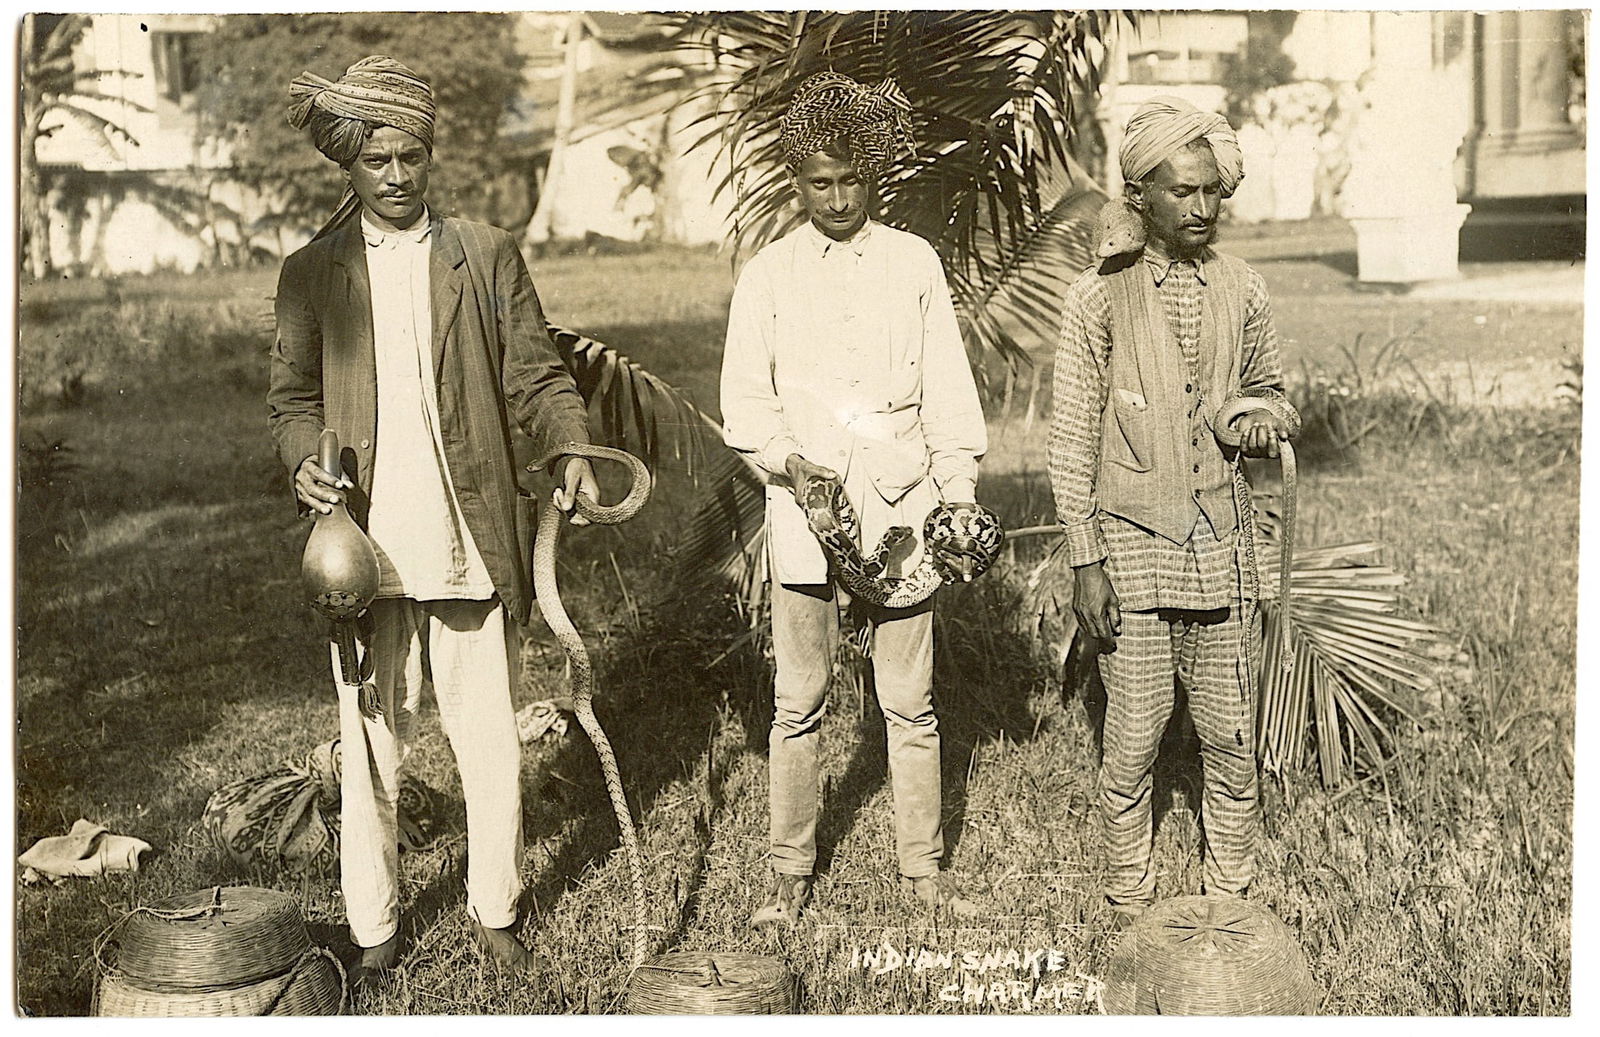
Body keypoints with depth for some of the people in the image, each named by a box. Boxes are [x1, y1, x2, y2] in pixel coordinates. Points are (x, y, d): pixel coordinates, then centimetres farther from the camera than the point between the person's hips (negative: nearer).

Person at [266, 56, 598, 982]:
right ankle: (374, 926, 22)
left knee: (491, 745, 7)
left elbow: (536, 375, 6)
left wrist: (572, 448, -13)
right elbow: (295, 397, 12)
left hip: (473, 548, 0)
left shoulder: (488, 256, 7)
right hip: (366, 548, 0)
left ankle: (497, 911, 25)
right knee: (372, 748, 7)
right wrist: (304, 460, -10)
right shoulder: (312, 274, 8)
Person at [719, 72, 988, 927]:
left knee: (911, 702, 6)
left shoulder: (915, 263, 8)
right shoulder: (768, 274, 6)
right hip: (804, 513, 0)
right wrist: (789, 459, -13)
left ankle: (923, 867, 19)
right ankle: (791, 873, 17)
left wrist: (960, 494, 1)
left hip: (900, 510, 0)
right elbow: (743, 404, 4)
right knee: (798, 704, 5)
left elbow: (947, 394, 8)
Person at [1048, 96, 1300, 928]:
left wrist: (1268, 417, -4)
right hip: (1131, 546, -3)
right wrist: (1086, 561, -9)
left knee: (1231, 738, 8)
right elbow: (1072, 439, -4)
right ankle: (1131, 909, 18)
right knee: (1133, 740, 2)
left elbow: (1268, 387, 22)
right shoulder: (1099, 297, -4)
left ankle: (1229, 904, 24)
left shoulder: (1242, 291, 6)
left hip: (1217, 543, 4)